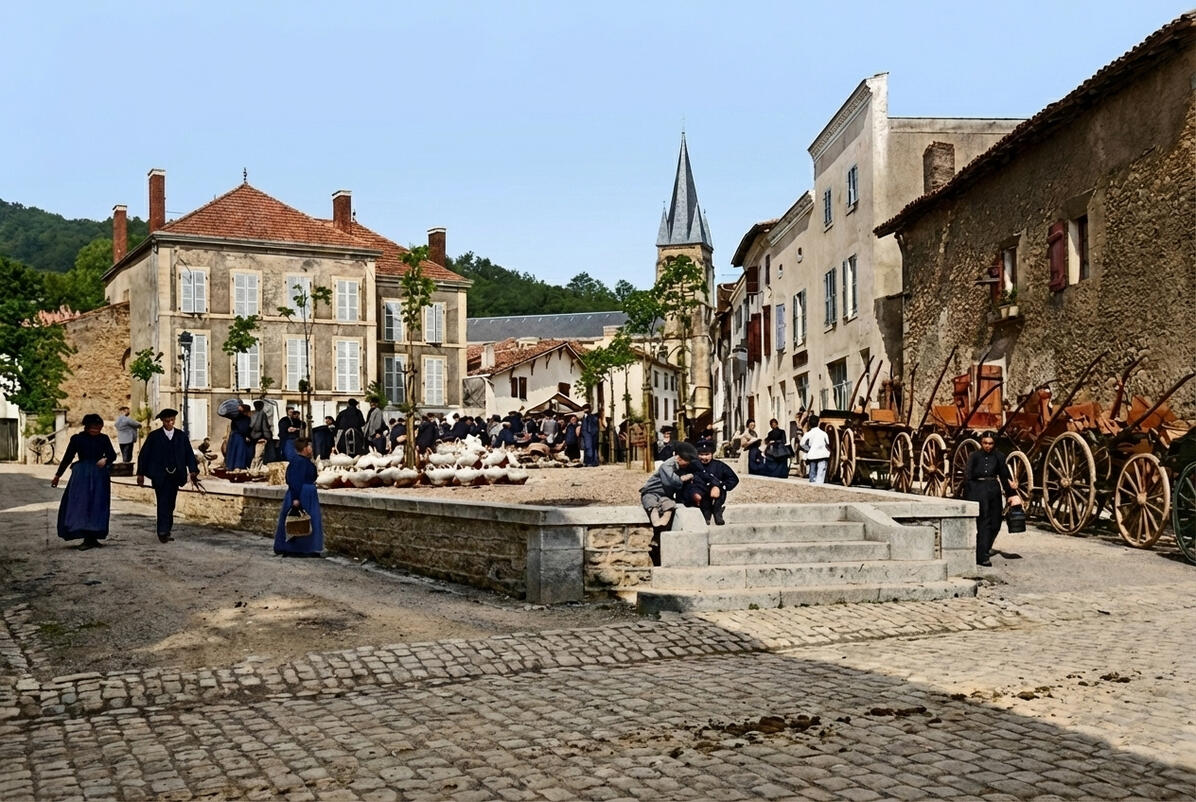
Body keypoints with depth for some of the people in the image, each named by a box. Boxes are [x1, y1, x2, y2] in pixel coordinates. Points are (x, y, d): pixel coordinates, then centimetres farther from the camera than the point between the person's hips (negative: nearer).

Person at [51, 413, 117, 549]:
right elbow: (67, 458, 7)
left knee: (96, 506, 4)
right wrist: (57, 475, 11)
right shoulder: (77, 438, 0)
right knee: (80, 505, -7)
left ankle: (92, 538, 13)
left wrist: (105, 459, -21)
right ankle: (88, 538, -7)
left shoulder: (104, 438, 4)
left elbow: (112, 455, 3)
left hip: (99, 476, 2)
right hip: (81, 476, -2)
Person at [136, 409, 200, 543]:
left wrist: (193, 471, -7)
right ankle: (163, 532, -11)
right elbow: (143, 455, 3)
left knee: (170, 505, 11)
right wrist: (141, 474, 1)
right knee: (163, 504, -12)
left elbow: (189, 454, 5)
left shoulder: (182, 436, 6)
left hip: (175, 476, 3)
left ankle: (166, 532, 23)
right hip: (160, 476, -3)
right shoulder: (154, 436, -1)